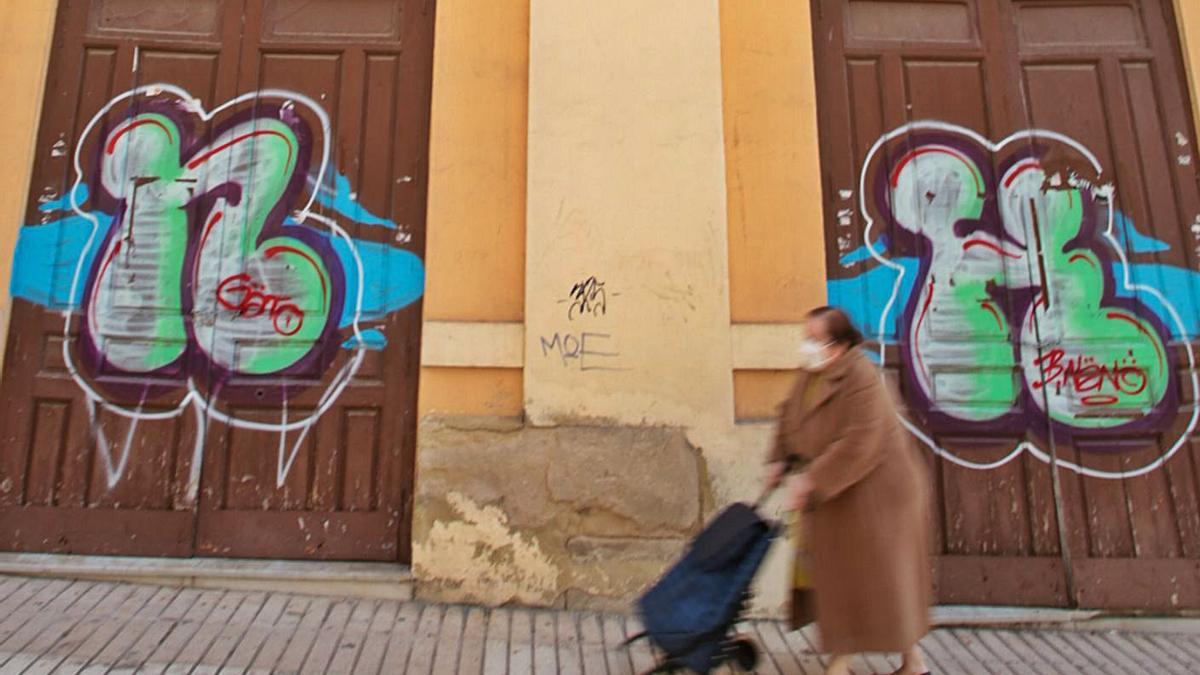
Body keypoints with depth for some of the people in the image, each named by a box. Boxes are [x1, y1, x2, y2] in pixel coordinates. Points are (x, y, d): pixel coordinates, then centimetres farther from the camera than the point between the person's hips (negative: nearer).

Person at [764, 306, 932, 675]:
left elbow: (857, 445, -29)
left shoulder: (862, 378, -24)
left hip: (874, 493, -8)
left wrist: (812, 480, -27)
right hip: (832, 496, 8)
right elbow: (790, 416, 14)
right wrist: (780, 460, 4)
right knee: (836, 574, 13)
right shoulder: (810, 374, 2)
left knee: (884, 579, 6)